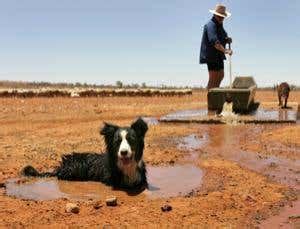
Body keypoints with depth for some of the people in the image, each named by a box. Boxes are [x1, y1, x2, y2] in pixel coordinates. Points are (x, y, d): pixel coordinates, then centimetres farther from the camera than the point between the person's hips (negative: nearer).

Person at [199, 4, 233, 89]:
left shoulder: (219, 25, 17)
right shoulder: (211, 25, -16)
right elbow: (214, 41, -30)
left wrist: (227, 40, -1)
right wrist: (225, 50, -41)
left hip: (218, 55, 10)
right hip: (211, 55, -10)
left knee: (221, 76, 17)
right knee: (213, 78, -12)